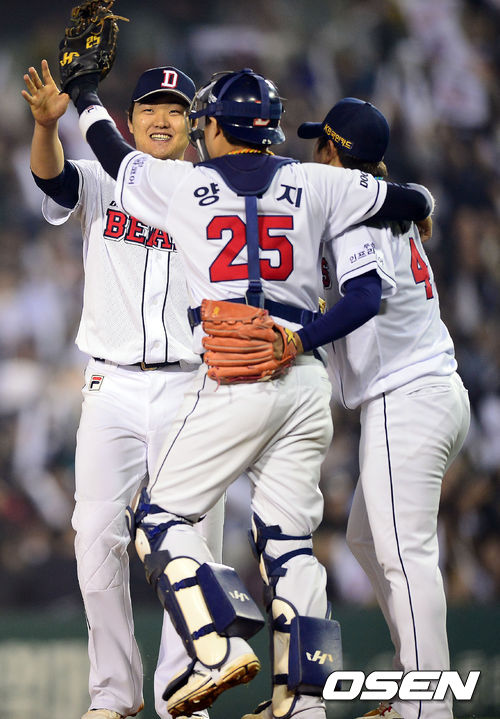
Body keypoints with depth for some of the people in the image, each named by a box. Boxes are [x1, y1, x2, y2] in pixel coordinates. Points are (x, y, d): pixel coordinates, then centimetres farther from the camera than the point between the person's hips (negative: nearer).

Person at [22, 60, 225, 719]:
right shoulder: (103, 185, 6)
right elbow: (51, 175, -15)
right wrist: (47, 122, -37)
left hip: (191, 388, 0)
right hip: (112, 387, 0)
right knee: (98, 539, -4)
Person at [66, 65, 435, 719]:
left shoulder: (183, 185, 4)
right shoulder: (315, 185, 10)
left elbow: (116, 156, 23)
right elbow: (416, 203, 14)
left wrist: (86, 97, 42)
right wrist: (414, 200, 39)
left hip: (234, 378, -4)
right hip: (308, 381, 4)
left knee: (162, 517, 3)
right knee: (289, 541, 8)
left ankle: (223, 648, -17)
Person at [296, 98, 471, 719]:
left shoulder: (352, 213, -11)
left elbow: (366, 296, -29)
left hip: (405, 401, -10)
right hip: (441, 391, 10)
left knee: (405, 553, -13)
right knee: (367, 539, 18)